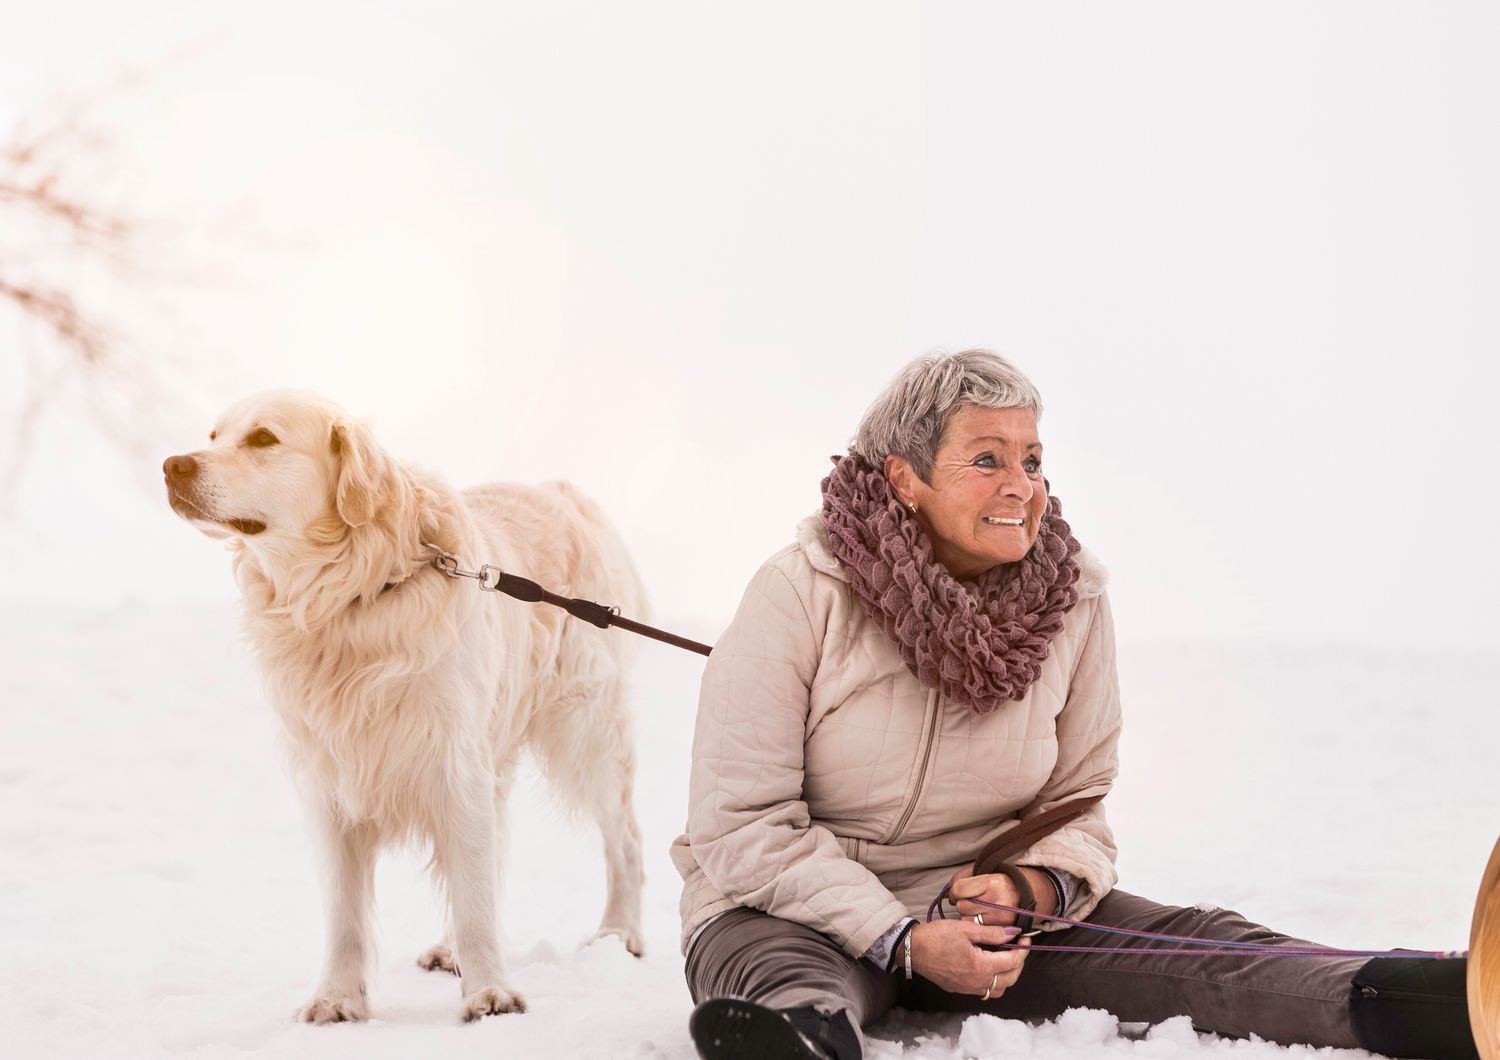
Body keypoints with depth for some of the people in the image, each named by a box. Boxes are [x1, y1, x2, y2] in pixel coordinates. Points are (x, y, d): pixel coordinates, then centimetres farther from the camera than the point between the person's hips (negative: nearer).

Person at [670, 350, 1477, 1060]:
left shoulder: (1073, 601, 1)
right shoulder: (799, 595, -13)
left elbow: (1076, 807, 8)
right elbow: (745, 823, -14)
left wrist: (1031, 886, -17)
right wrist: (903, 942, -23)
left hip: (977, 904, 5)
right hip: (799, 910, -4)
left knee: (1189, 945, -21)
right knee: (782, 980, -41)